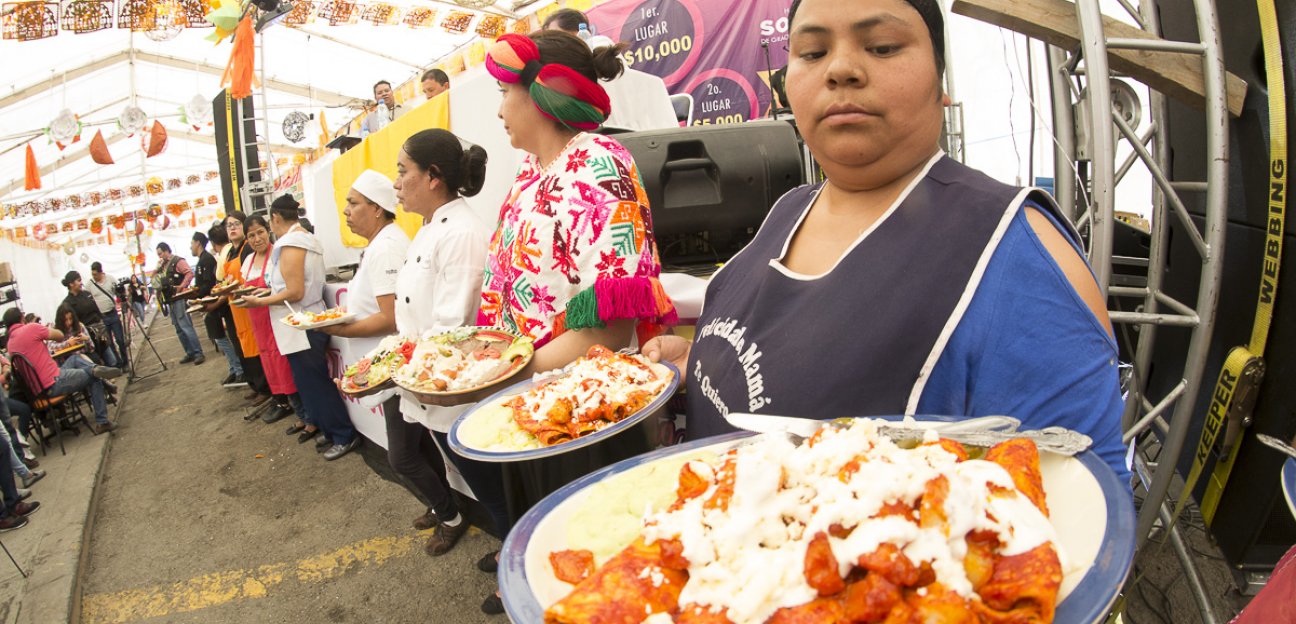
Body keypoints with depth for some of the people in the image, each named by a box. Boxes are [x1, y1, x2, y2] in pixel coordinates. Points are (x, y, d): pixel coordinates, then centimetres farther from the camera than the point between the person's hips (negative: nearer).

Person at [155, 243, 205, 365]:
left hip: (179, 298, -9)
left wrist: (181, 287, -26)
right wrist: (157, 269, 9)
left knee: (185, 326, -14)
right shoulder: (163, 265, 18)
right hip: (170, 300, 9)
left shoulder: (177, 261, -8)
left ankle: (198, 353, -14)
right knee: (179, 329, 10)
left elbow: (190, 273, -21)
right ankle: (190, 353, 14)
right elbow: (159, 280, 24)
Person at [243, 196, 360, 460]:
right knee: (316, 382, 16)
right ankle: (333, 431, 24)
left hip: (301, 327, -9)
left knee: (312, 384, 0)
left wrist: (259, 301, -11)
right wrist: (270, 291, 19)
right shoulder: (309, 239, 12)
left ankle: (344, 436, 7)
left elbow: (294, 292, -21)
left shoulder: (289, 243, -17)